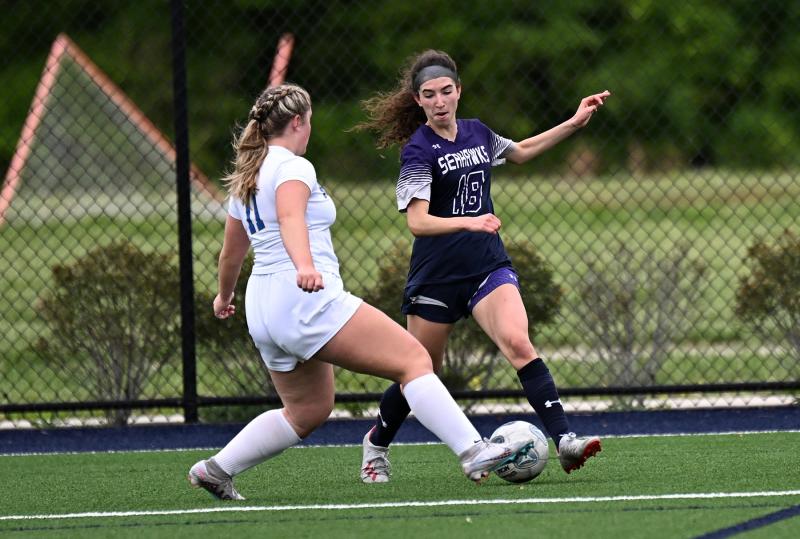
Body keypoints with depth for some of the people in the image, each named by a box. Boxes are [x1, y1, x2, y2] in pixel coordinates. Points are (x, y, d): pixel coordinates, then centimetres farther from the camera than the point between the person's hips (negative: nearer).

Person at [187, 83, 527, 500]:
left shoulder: (244, 179, 20)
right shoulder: (293, 167, -5)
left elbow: (232, 251, 33)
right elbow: (290, 216, -27)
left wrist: (224, 296, 50)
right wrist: (304, 265, -44)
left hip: (263, 309, 10)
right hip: (309, 299, -10)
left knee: (307, 411, 20)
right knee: (415, 361, -13)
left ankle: (215, 469, 16)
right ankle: (473, 453, -25)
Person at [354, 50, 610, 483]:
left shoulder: (477, 134, 6)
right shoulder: (419, 149, -13)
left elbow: (520, 151, 29)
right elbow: (417, 221, -24)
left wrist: (574, 123, 25)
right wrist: (469, 222, -39)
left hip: (488, 266, 4)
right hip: (436, 277, -4)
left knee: (518, 343, -21)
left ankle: (563, 440, -30)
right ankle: (376, 443, 35)